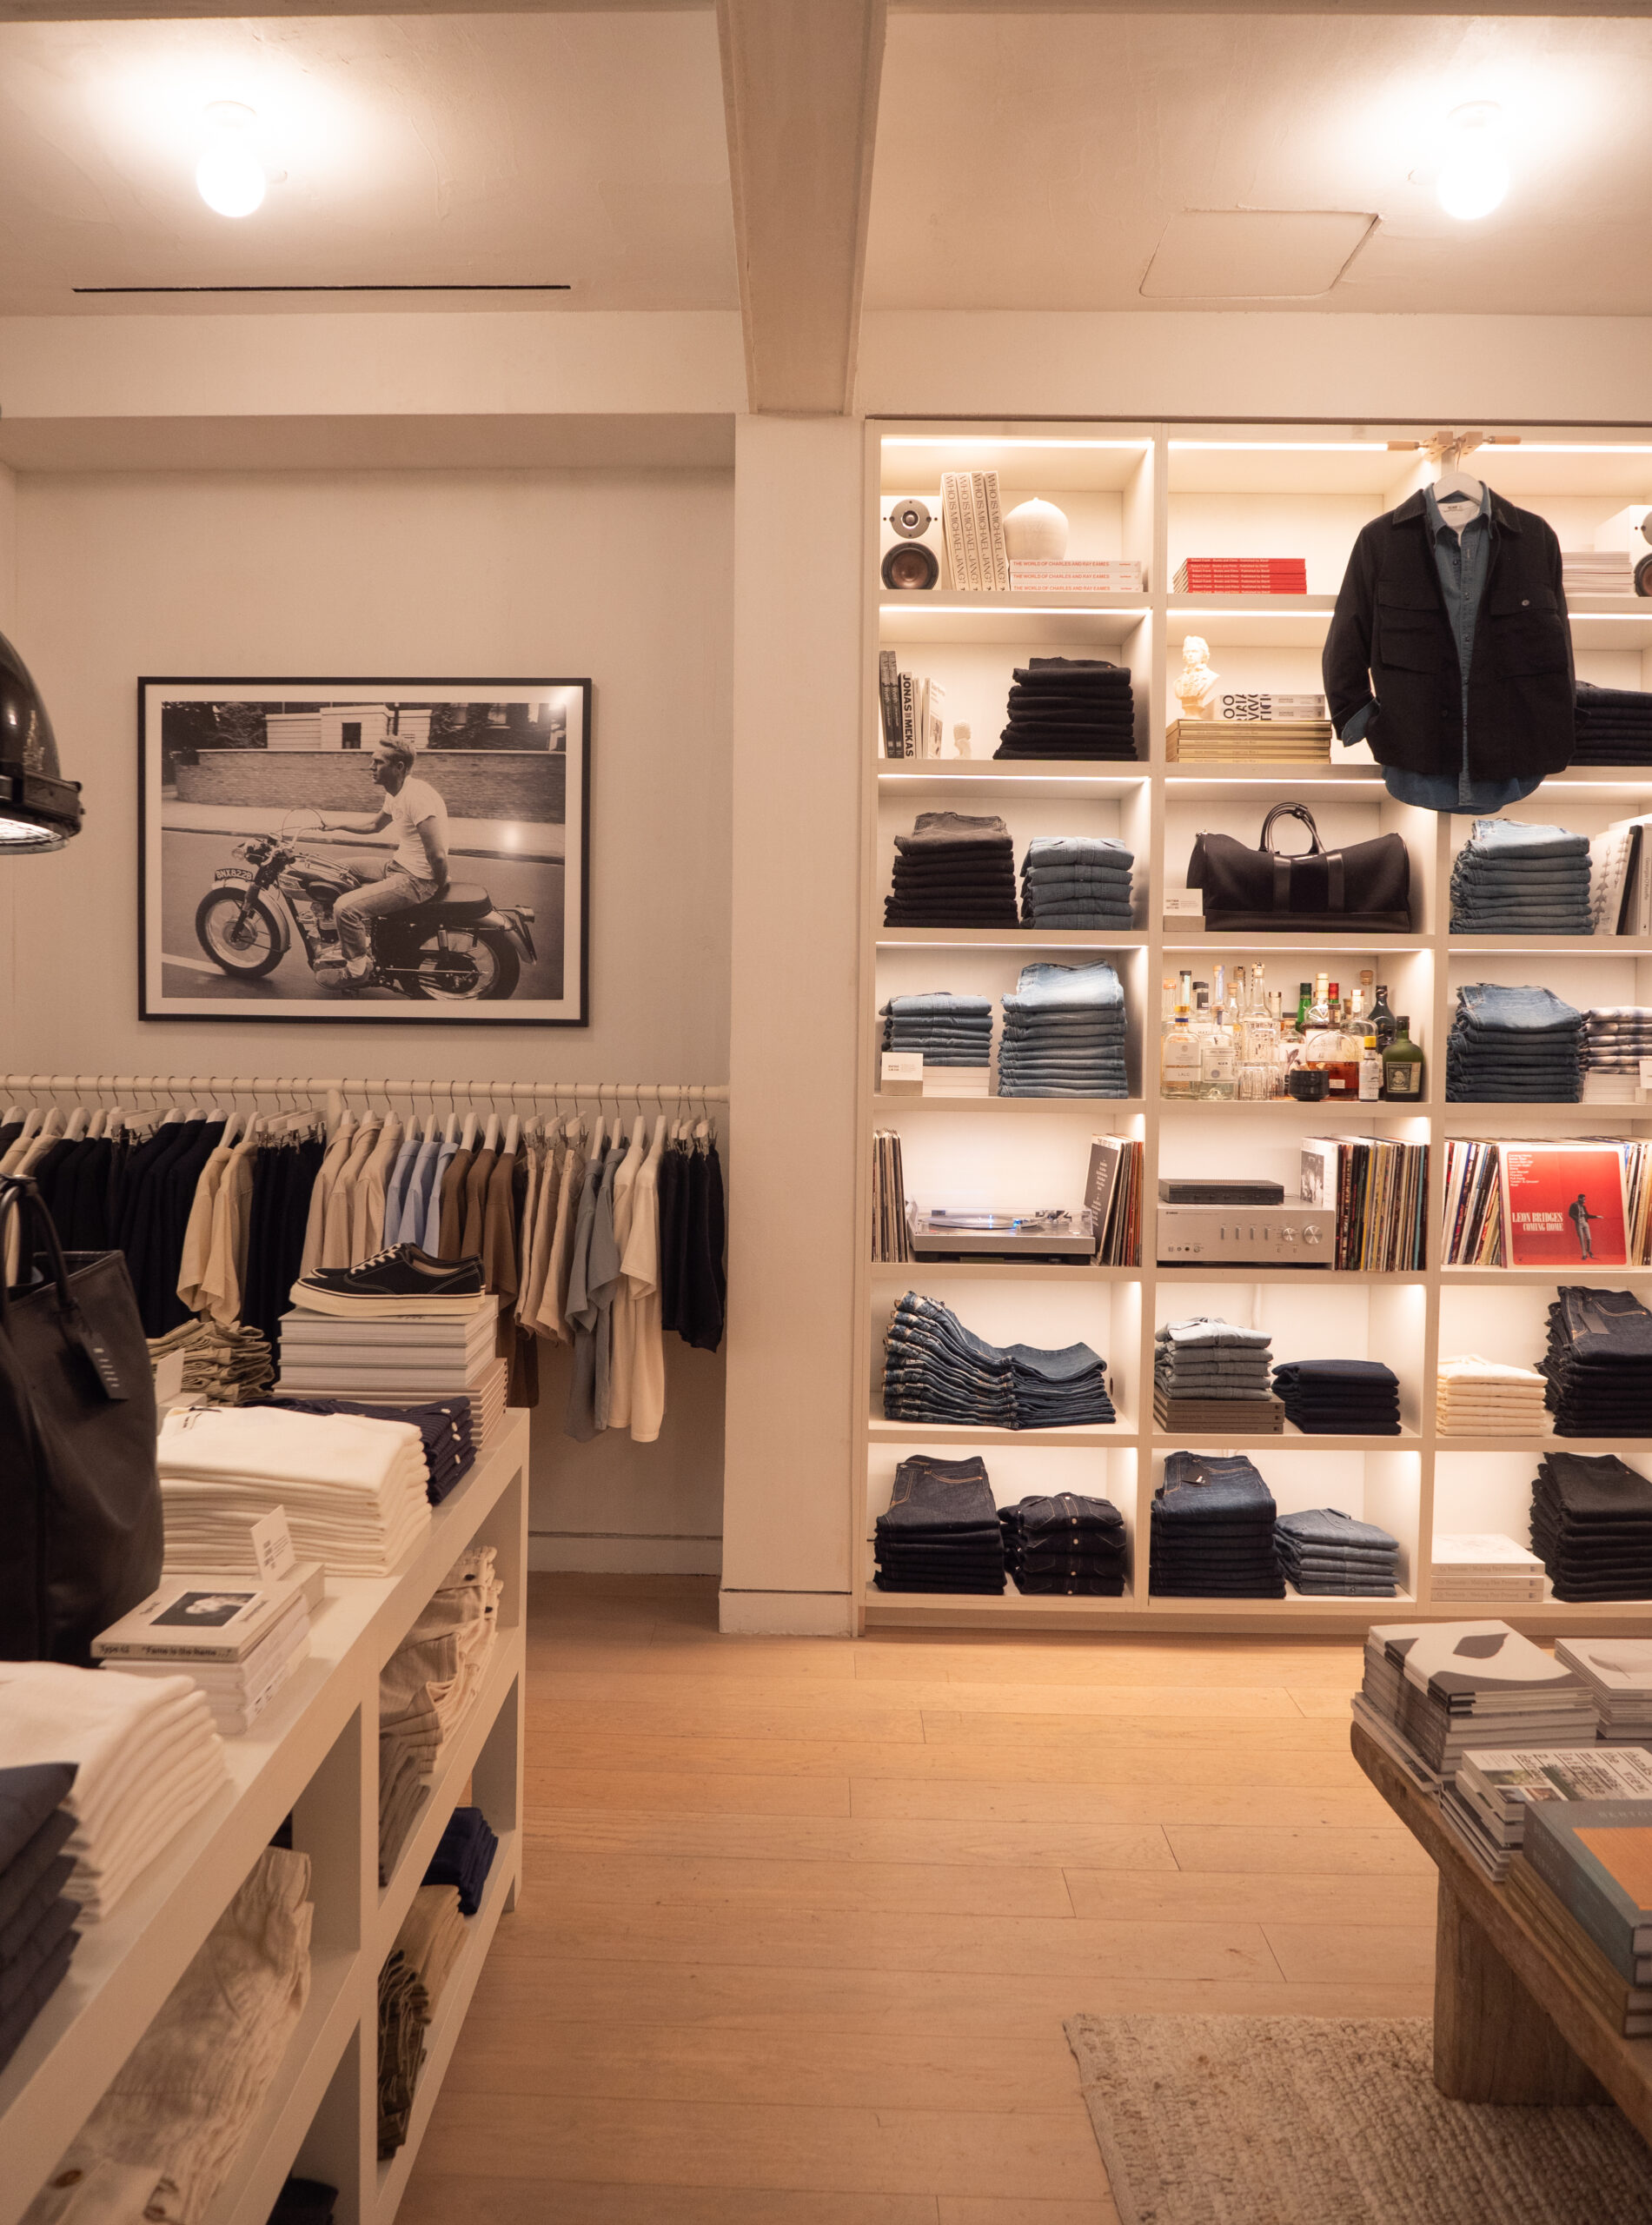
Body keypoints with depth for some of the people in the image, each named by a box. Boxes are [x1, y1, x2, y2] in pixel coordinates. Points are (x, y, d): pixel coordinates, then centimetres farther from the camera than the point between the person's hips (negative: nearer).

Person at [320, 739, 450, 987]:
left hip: (417, 879, -11)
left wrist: (440, 887, -16)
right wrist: (338, 825, 21)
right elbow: (376, 825, 30)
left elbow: (438, 855, -30)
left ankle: (358, 971, 0)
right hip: (398, 865, 11)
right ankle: (364, 937, 33)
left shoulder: (417, 796, -25)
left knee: (345, 908, -20)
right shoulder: (395, 794, 8)